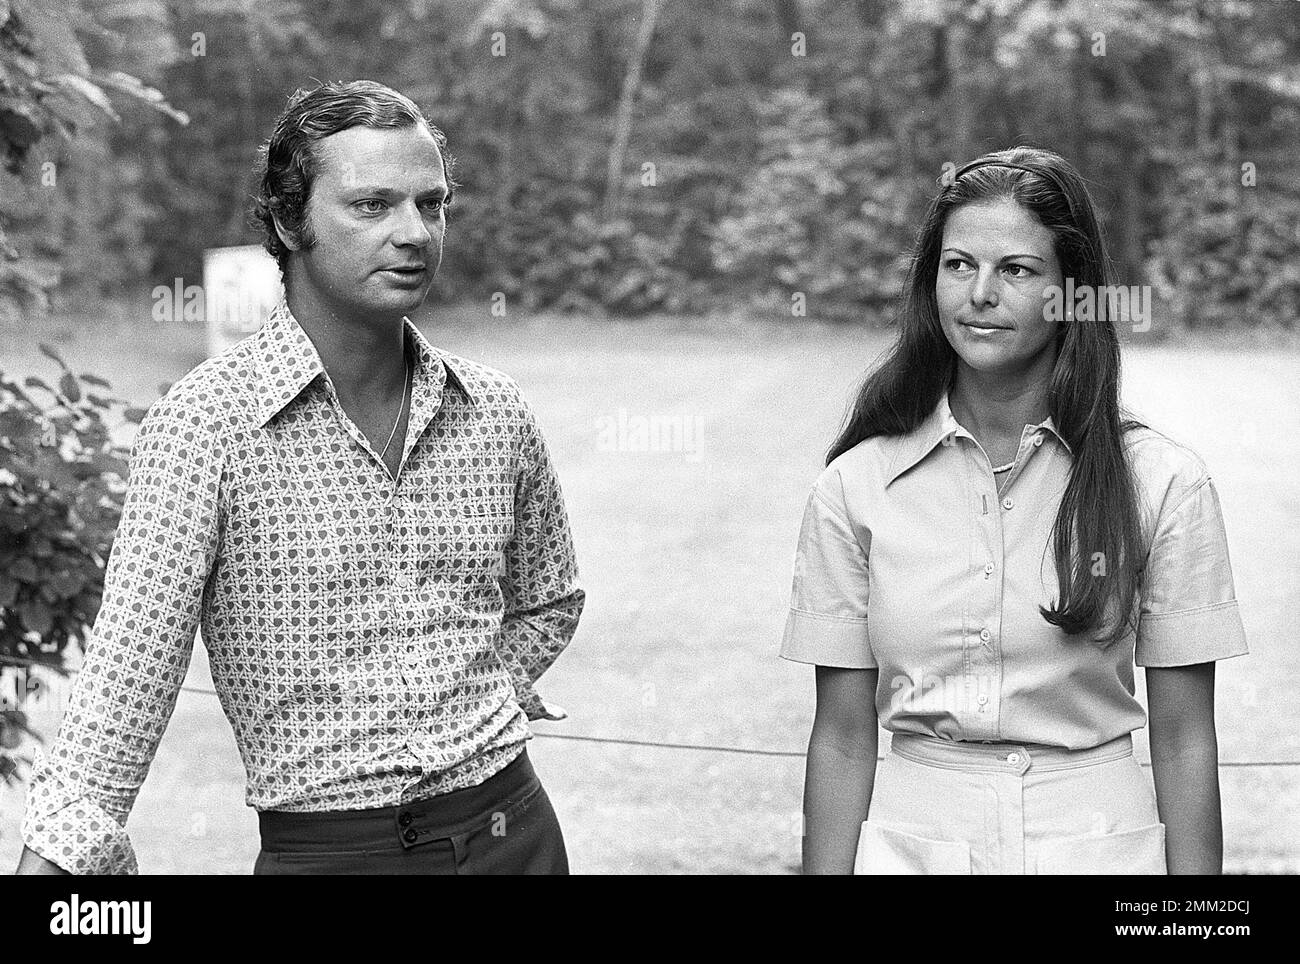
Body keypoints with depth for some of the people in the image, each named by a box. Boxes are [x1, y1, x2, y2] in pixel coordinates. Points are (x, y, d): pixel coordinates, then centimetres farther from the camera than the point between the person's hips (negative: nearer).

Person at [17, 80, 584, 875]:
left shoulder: (497, 414, 2)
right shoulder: (206, 424, -12)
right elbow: (129, 673, -19)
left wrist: (472, 711, 4)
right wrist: (56, 855, -32)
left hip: (511, 829, 4)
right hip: (325, 847, -4)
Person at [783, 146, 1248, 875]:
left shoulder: (1161, 482, -6)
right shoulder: (856, 486, -3)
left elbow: (1183, 740, -3)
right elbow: (842, 736, -1)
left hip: (1097, 842, -1)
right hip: (911, 841, 1)